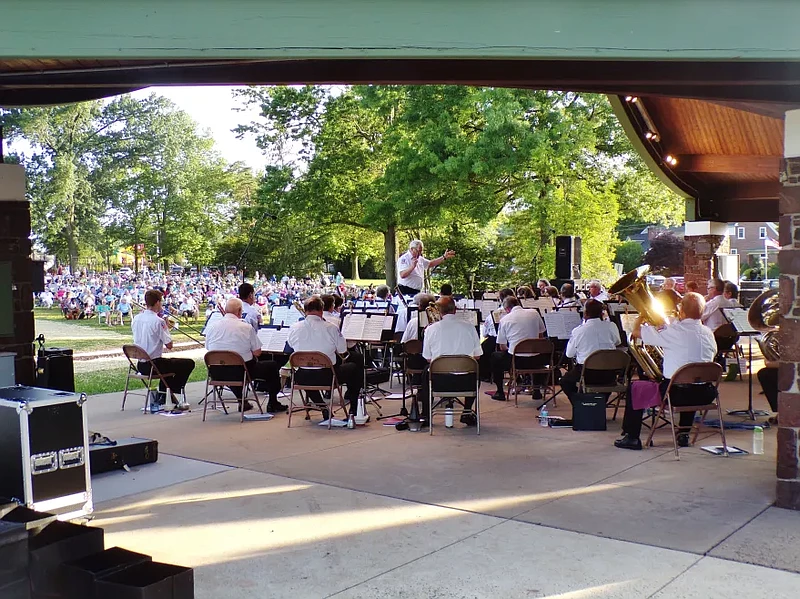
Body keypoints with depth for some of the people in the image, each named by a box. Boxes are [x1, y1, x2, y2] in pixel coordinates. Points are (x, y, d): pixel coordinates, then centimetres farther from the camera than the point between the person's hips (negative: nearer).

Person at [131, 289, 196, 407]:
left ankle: (162, 396, 33)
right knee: (189, 364, 8)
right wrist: (167, 328, -3)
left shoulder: (136, 319, 3)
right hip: (154, 364, -8)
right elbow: (169, 345, -16)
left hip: (140, 365, 8)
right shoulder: (158, 321, -19)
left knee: (169, 363, 36)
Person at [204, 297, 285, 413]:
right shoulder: (246, 327, -13)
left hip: (217, 373, 4)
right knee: (273, 366, 16)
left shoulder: (211, 326, -3)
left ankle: (242, 402, 41)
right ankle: (272, 404, 25)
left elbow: (208, 349, 9)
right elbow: (257, 353, -8)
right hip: (241, 372, -4)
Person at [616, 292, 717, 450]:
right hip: (704, 395, 6)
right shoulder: (709, 333, 3)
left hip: (677, 393, -5)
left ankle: (632, 437, 17)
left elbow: (636, 332, -6)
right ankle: (683, 433, 39)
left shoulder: (673, 331, -13)